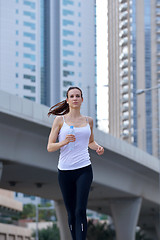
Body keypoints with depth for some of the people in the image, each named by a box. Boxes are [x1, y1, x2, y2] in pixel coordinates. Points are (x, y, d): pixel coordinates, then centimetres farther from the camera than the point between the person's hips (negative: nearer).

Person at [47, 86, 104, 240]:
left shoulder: (88, 121, 12)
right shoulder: (60, 120, 4)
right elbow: (50, 147, 1)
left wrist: (98, 147, 6)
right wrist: (64, 142, -19)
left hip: (84, 170, 0)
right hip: (65, 171, 0)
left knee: (80, 211, -14)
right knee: (71, 213, 6)